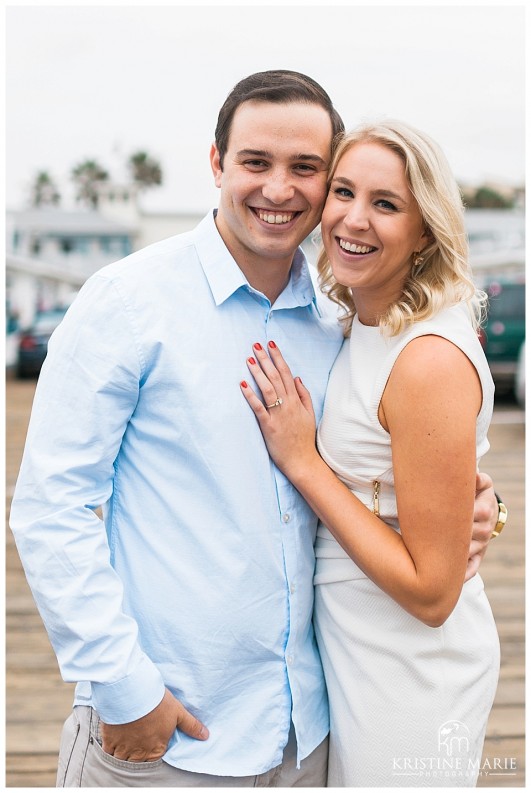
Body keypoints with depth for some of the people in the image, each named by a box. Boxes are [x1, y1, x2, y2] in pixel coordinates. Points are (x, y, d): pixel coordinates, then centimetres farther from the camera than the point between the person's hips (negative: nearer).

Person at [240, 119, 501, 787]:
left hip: (411, 675, -8)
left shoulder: (432, 360, -26)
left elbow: (432, 591, -24)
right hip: (349, 648, 8)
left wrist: (300, 460, -22)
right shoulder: (359, 326, 1)